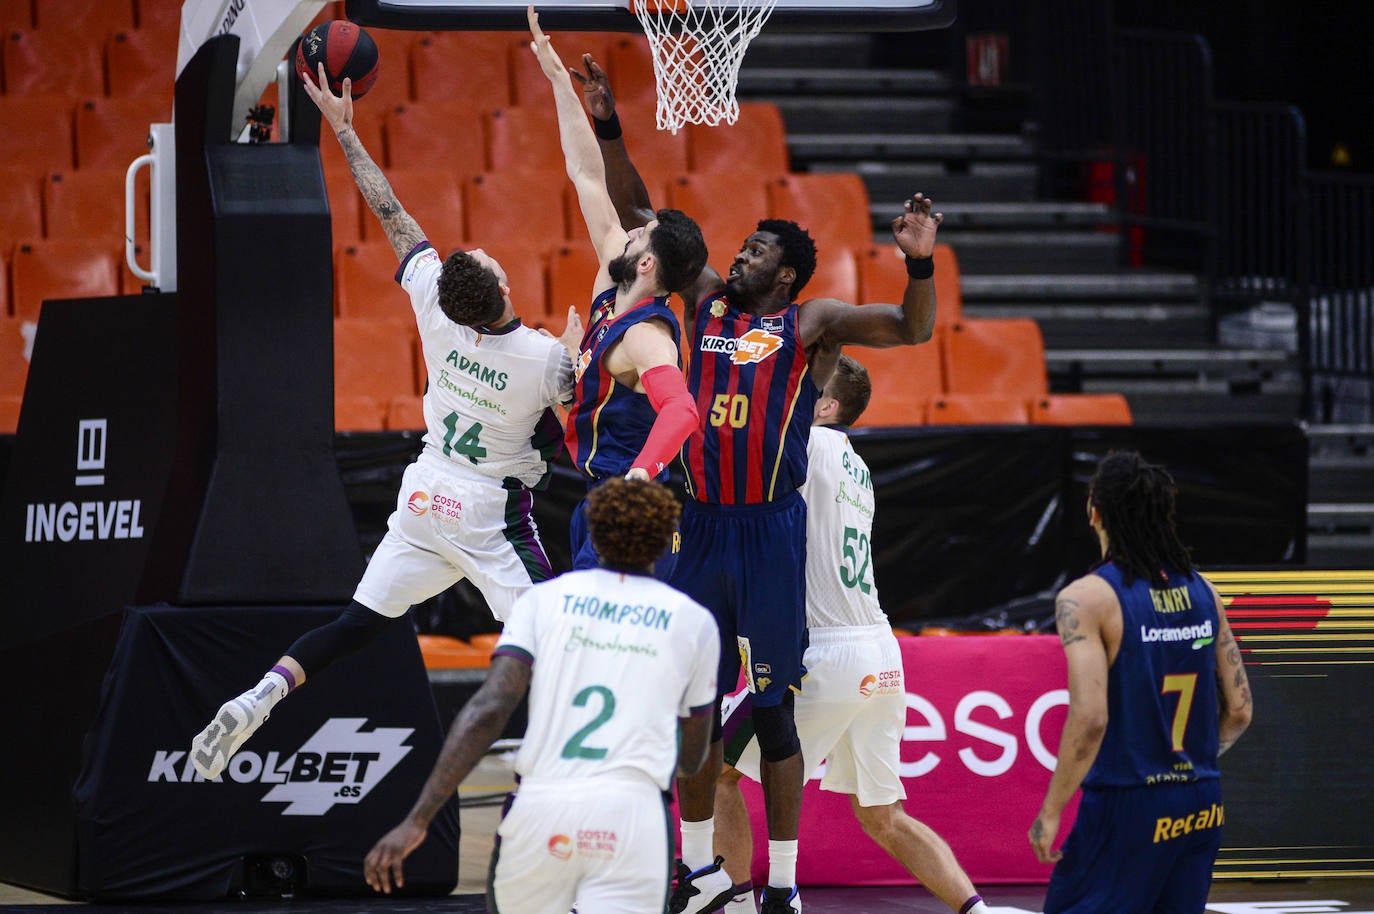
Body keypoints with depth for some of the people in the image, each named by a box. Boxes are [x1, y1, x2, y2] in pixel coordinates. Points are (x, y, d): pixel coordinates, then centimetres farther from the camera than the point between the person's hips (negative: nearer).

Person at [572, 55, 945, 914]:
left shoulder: (813, 323, -2)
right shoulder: (708, 300, 11)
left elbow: (913, 330, -13)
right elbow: (639, 215, 14)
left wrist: (921, 265, -31)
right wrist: (608, 129, 7)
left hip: (771, 532, -5)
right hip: (704, 526, 5)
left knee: (772, 709, -1)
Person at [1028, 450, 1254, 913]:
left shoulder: (1085, 598, -12)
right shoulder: (1202, 591, 7)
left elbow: (1090, 717, -21)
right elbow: (1240, 710, 9)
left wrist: (1051, 812, -13)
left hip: (1125, 806, -6)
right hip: (1202, 806, 6)